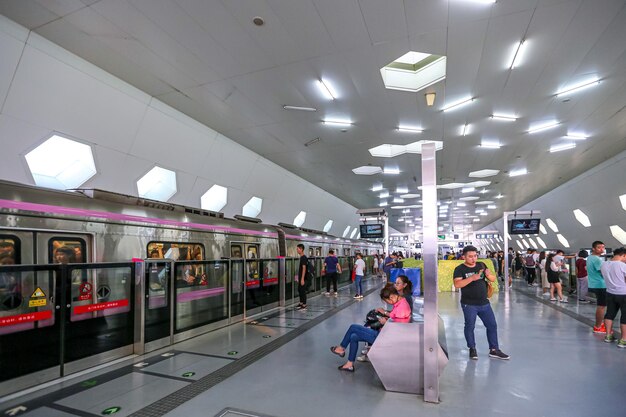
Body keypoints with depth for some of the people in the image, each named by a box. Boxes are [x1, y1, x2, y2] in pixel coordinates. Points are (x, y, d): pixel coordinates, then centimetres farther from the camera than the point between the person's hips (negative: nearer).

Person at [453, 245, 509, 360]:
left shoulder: (481, 265, 5)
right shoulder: (460, 269, -9)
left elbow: (493, 279, 6)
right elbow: (457, 284, -23)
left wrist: (489, 275, -17)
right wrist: (472, 278, -31)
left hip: (484, 303, 5)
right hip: (469, 304, -5)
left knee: (492, 325, 9)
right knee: (469, 326, 5)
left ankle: (494, 350, 22)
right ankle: (472, 349, 22)